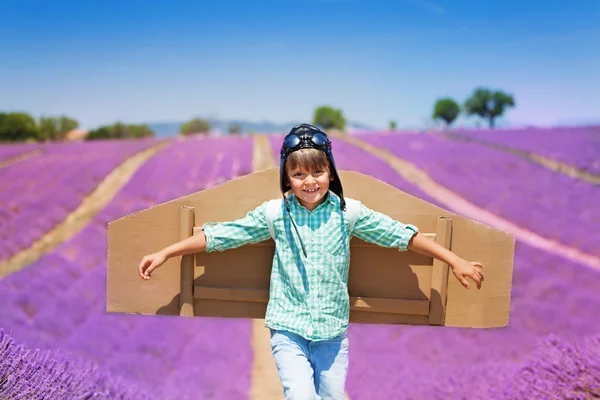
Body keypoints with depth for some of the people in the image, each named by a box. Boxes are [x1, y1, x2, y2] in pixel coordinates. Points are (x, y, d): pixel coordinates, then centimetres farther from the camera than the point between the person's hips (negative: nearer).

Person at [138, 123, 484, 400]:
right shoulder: (274, 214, -5)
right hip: (288, 331, -1)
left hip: (333, 332, 1)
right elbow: (220, 235, -1)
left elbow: (399, 234, -2)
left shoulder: (348, 212, -4)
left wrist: (455, 261, -3)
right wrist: (164, 254, -2)